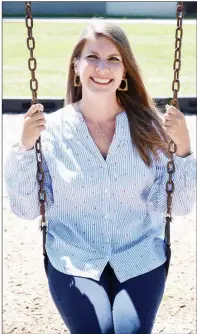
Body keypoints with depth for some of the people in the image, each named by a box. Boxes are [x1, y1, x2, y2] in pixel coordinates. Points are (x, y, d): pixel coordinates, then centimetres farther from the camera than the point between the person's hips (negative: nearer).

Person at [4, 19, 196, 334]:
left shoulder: (148, 127, -2)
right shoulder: (53, 130, -3)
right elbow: (27, 208, -1)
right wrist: (25, 147, -13)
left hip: (140, 258, 1)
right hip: (74, 260, -1)